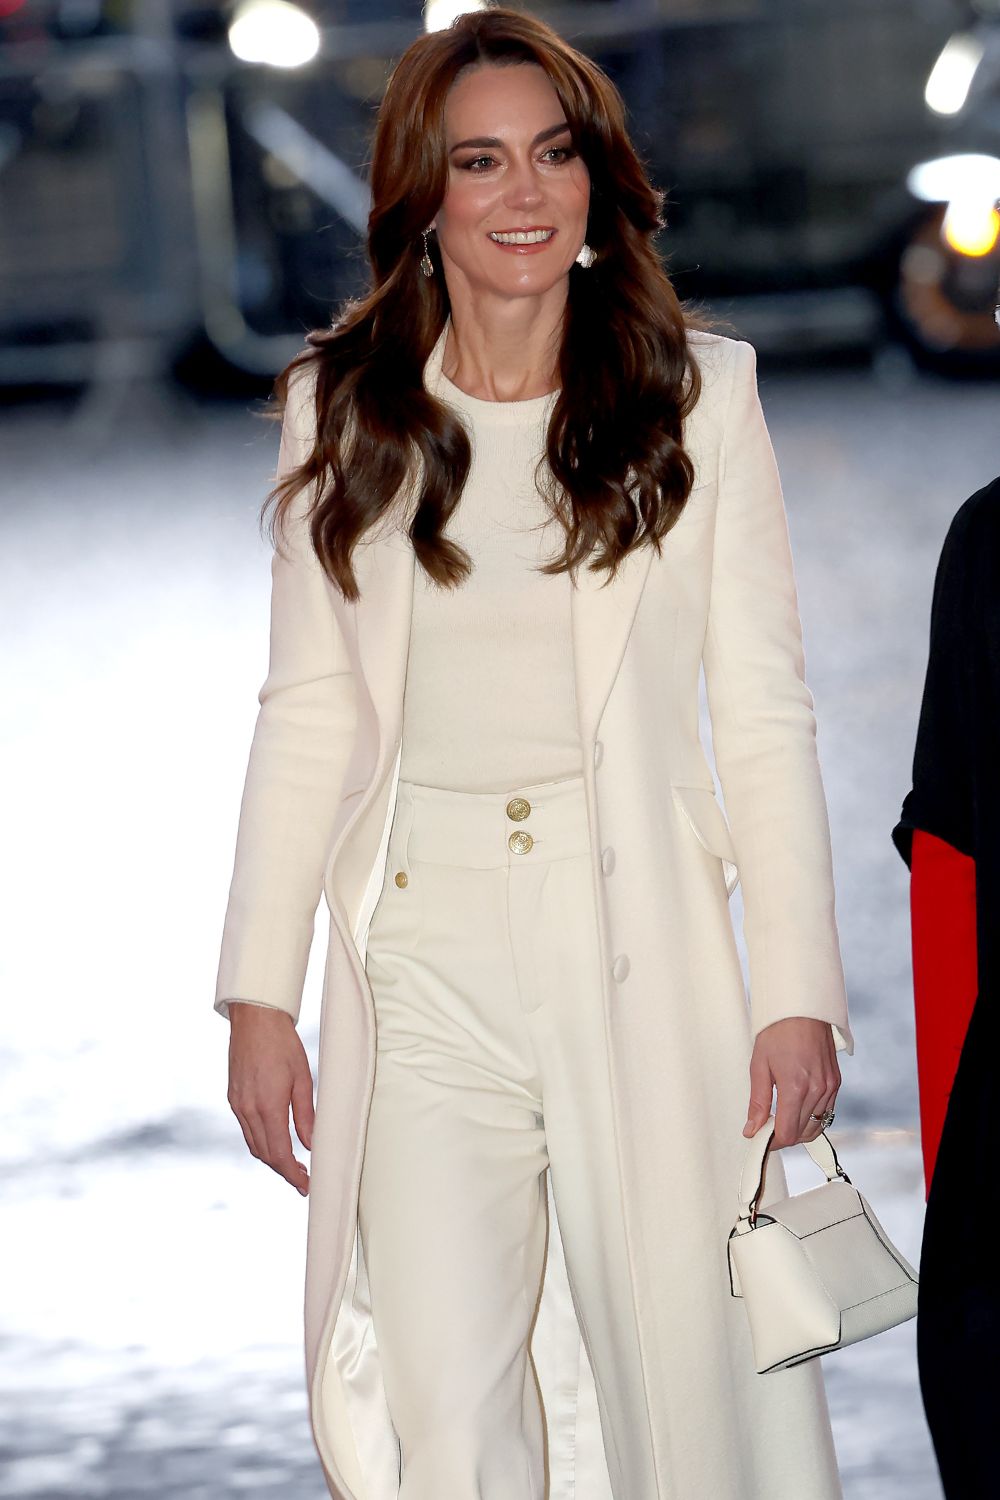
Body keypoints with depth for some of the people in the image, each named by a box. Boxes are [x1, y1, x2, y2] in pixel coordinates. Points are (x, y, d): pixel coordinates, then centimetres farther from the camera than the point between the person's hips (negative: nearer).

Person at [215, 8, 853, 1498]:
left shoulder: (701, 394, 3)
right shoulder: (344, 408, 7)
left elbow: (765, 713, 2)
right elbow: (307, 715, 9)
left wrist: (799, 992, -4)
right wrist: (260, 993, 4)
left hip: (645, 952, -1)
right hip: (422, 967, 1)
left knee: (683, 1369, 1)